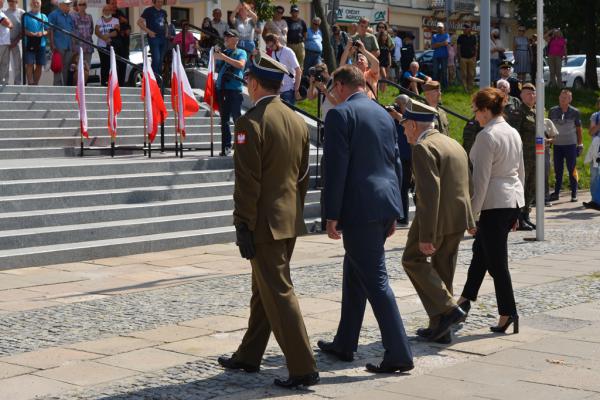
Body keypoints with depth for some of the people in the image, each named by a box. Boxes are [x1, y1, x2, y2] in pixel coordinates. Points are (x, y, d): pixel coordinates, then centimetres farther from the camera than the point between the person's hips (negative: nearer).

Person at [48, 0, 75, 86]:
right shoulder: (53, 15, -3)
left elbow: (72, 30, 24)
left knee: (66, 68, 9)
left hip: (68, 47, 7)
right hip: (59, 46, -7)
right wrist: (52, 45, -14)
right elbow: (50, 31, -7)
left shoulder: (69, 17, 19)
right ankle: (57, 86, -7)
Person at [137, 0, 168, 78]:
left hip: (163, 38, 6)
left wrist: (166, 32, 13)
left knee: (161, 60, 10)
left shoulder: (163, 12, 17)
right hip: (154, 37, -6)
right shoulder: (149, 10, -2)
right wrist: (149, 31, -13)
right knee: (156, 59, -16)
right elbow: (139, 22, -6)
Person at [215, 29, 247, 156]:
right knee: (224, 119, 4)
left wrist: (224, 58, -17)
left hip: (234, 89, -5)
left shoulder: (241, 53, 6)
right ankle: (226, 147, 6)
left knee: (236, 117, -7)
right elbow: (216, 69, 25)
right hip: (221, 88, 5)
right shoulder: (223, 52, 20)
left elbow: (241, 65, -15)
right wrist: (215, 58, 7)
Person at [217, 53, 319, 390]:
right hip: (290, 221, 8)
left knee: (279, 294, -4)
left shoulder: (251, 122, -16)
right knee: (264, 291, 18)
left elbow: (247, 183, -18)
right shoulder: (298, 121, 8)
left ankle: (304, 368, -3)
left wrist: (243, 227, -14)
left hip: (265, 223, -8)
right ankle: (248, 357, 30)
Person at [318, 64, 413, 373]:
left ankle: (399, 354, -6)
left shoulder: (340, 114, -9)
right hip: (385, 206, 8)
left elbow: (336, 167, -14)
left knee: (375, 280, -5)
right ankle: (344, 344, 28)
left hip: (360, 209, -8)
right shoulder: (384, 114, 15)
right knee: (354, 275, 19)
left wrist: (332, 216, -10)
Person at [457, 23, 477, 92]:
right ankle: (465, 89, -3)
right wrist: (459, 57, -5)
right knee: (464, 74, -4)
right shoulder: (461, 37, 3)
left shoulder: (473, 37, 7)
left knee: (471, 74, 3)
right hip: (463, 58, -2)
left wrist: (475, 57, 2)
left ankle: (470, 88, 9)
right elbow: (458, 47, 4)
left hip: (471, 58, 2)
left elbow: (476, 47, 11)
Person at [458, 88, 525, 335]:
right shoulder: (513, 133, 10)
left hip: (494, 203, -9)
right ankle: (467, 297, 32)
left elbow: (481, 179, -18)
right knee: (481, 249, 21)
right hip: (514, 200, 9)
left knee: (496, 260, 0)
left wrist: (472, 215, -12)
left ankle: (508, 314, 3)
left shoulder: (486, 136, -16)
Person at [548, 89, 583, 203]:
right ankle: (556, 193, 15)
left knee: (572, 170, 1)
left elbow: (579, 129, 5)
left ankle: (574, 194, 6)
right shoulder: (552, 111, 3)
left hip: (570, 145, -2)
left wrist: (580, 144, 2)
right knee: (558, 170, 8)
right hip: (557, 145, 2)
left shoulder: (575, 112, -1)